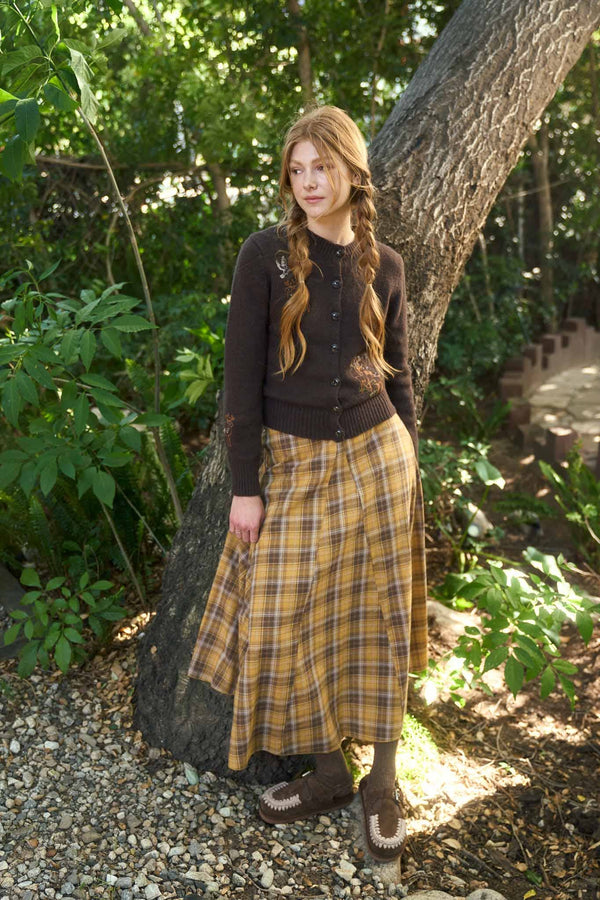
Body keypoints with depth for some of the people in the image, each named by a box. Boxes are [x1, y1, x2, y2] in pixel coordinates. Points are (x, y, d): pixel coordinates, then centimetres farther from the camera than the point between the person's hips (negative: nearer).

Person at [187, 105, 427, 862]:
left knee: (376, 619, 7)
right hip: (292, 463, -1)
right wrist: (245, 485, -9)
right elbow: (241, 375, -7)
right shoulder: (265, 255, -5)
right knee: (287, 622, 5)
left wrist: (407, 463, 10)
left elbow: (397, 374, 11)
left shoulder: (384, 265, 4)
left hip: (375, 457, 2)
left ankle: (383, 777, 26)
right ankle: (330, 771, 27)